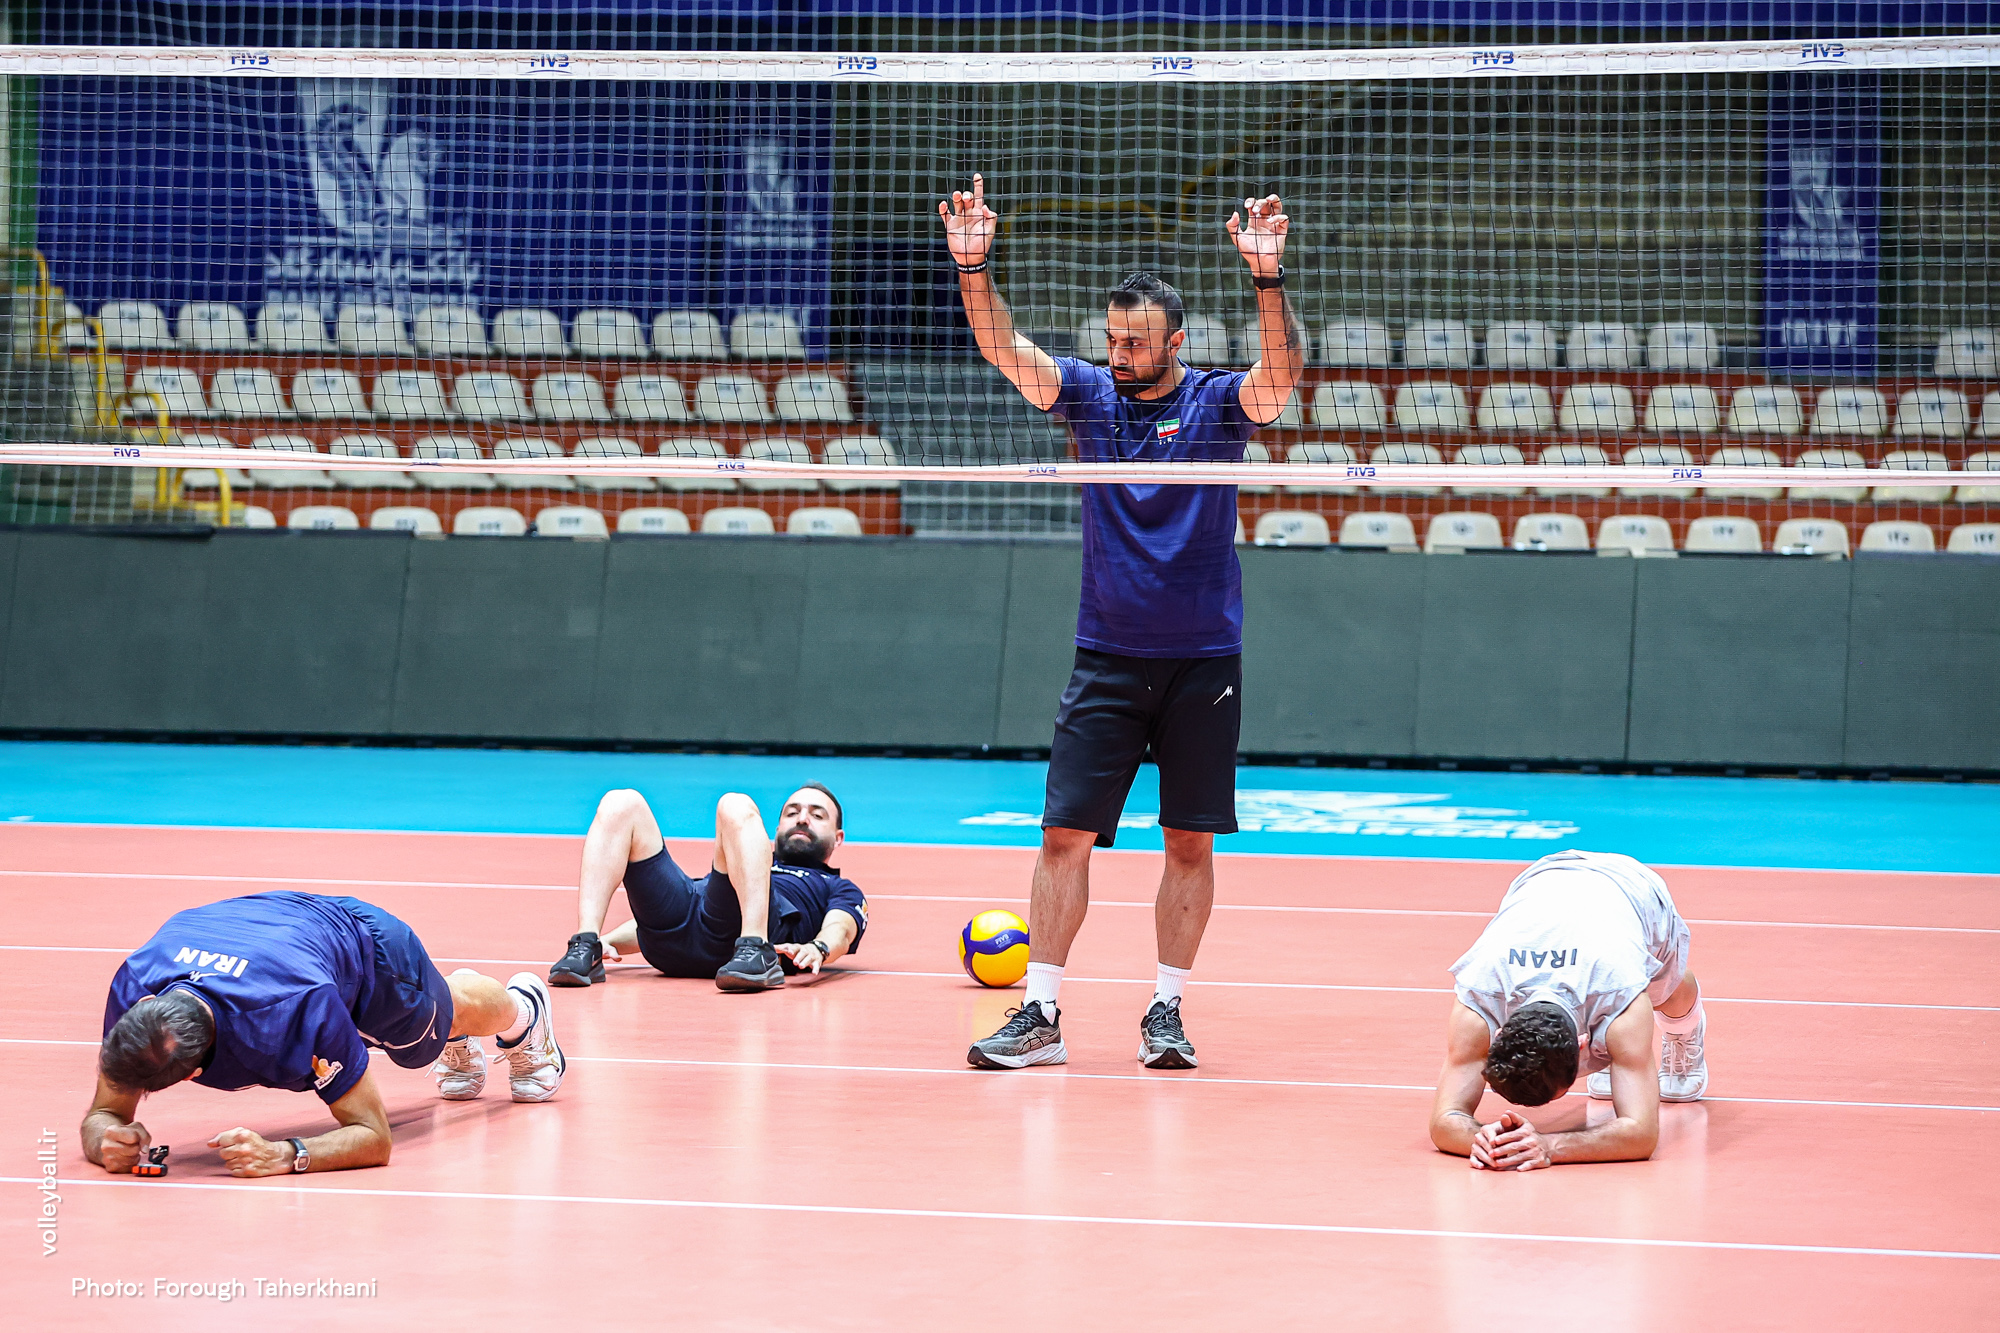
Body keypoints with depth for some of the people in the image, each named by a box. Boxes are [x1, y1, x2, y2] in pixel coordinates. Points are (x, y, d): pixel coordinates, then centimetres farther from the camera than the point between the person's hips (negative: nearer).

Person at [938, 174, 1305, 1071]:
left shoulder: (1218, 403, -4)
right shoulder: (1089, 393, 3)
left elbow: (1281, 373, -23)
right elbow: (1003, 348, -9)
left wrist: (1268, 280, -39)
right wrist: (973, 266, -26)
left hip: (1202, 660, -1)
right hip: (1107, 655, 2)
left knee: (1191, 842, 3)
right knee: (1066, 833, -4)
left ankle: (1166, 1012, 11)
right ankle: (1040, 1015, -1)